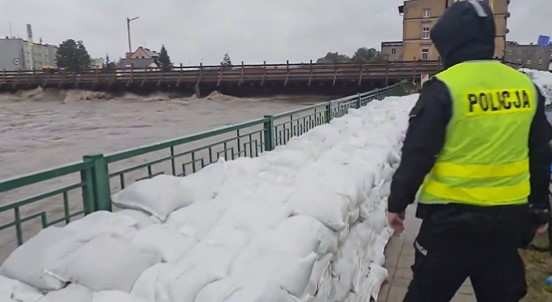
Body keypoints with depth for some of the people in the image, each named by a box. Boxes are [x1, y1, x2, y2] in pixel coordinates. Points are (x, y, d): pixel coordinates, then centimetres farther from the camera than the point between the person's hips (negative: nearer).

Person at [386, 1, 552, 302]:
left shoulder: (444, 88, -15)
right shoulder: (526, 87, 3)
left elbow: (417, 154, -14)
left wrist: (397, 202, -3)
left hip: (452, 215, -5)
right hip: (508, 215, 6)